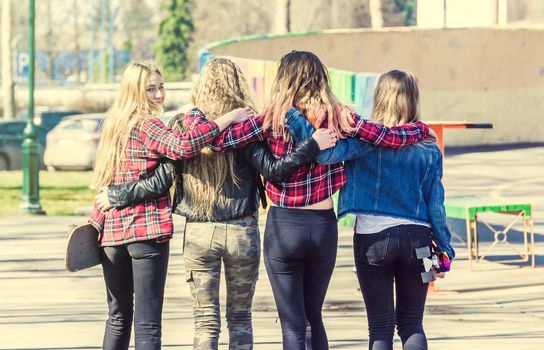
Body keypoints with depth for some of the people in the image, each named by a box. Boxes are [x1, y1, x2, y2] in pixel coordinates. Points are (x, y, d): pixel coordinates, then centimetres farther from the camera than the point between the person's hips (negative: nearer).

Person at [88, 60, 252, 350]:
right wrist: (226, 119, -24)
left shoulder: (114, 123, 14)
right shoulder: (146, 125, -11)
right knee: (147, 324, -7)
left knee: (118, 317, 17)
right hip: (147, 228, -8)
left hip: (111, 229, 8)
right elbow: (183, 147, -28)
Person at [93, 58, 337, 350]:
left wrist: (115, 196, 9)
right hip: (241, 232, -1)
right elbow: (273, 170, -15)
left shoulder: (182, 128, -3)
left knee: (205, 320, 6)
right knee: (240, 318, 12)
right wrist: (313, 145, -13)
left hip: (198, 234, 1)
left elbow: (160, 183, -3)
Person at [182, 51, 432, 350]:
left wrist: (193, 117, 5)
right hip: (324, 226, 3)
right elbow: (392, 138, -1)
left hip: (283, 226, -3)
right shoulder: (338, 118, -3)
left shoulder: (274, 120, -8)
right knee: (314, 317, 21)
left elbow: (218, 140, -13)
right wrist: (420, 128, 18)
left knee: (293, 325, 2)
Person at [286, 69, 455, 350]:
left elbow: (327, 152, -24)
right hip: (416, 237, 2)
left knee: (380, 326, 5)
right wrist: (444, 250, 8)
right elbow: (435, 201, 2)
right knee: (412, 324, 11)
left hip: (372, 238, -2)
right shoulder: (428, 147, 1)